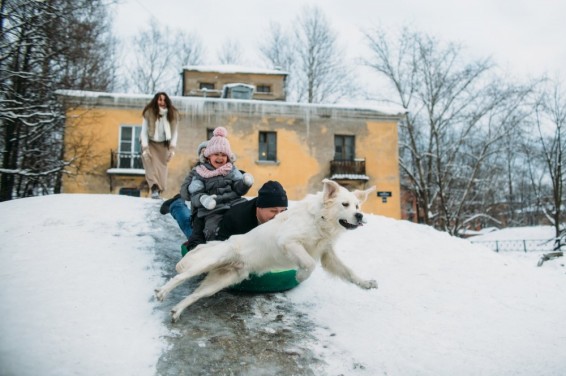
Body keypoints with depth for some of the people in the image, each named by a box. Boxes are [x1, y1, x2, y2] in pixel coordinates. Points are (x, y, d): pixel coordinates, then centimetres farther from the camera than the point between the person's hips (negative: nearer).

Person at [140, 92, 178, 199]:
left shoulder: (173, 114, -11)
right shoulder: (149, 113, -18)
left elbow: (174, 132, -5)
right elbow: (144, 131, -15)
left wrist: (172, 148, -12)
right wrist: (145, 148, -22)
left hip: (163, 145, 3)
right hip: (150, 143, -2)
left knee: (162, 167, 0)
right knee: (151, 164, -21)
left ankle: (159, 190, 8)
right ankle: (154, 188, -34)